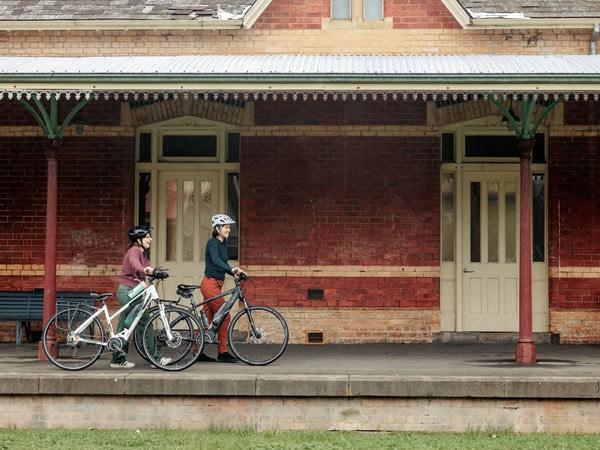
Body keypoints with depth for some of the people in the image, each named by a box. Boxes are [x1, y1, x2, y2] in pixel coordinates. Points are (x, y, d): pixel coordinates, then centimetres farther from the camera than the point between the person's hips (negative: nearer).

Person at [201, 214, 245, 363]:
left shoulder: (223, 243, 14)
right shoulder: (212, 243, -14)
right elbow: (216, 260, -31)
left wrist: (234, 273, 1)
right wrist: (232, 269, -45)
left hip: (216, 284, 9)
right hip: (211, 284, -9)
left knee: (207, 319, 10)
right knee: (225, 317, -7)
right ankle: (222, 353, -1)